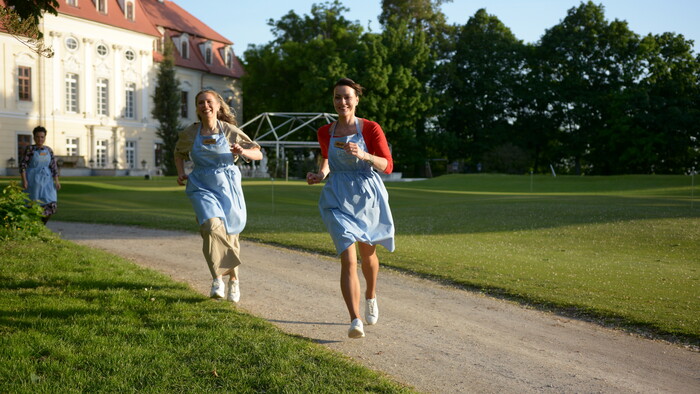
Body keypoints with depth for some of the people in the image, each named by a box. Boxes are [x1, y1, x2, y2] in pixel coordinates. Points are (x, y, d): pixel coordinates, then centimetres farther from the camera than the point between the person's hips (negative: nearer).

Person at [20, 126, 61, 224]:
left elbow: (53, 166, 6)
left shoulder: (48, 150, 7)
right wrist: (24, 180, -18)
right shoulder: (30, 149, -6)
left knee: (50, 206, -4)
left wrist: (56, 181, -3)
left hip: (46, 180, 4)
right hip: (32, 181, -4)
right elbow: (22, 165, -9)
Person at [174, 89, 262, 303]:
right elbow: (179, 153, 21)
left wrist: (241, 151, -20)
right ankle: (218, 278, -13)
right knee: (212, 226, -26)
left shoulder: (229, 131, -4)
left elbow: (258, 153, 0)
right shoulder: (189, 133, 1)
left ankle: (233, 279, 30)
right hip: (202, 187, 0)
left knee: (230, 236, 6)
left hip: (228, 185, 0)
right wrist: (181, 173, 4)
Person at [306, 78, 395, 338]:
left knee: (367, 253, 20)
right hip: (338, 199, 0)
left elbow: (388, 166, -9)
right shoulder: (325, 133, 4)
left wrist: (363, 155, -25)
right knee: (348, 260, -16)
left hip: (368, 196, 0)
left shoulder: (370, 129, -5)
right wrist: (321, 174, 5)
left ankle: (371, 296, 50)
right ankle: (355, 321, -22)